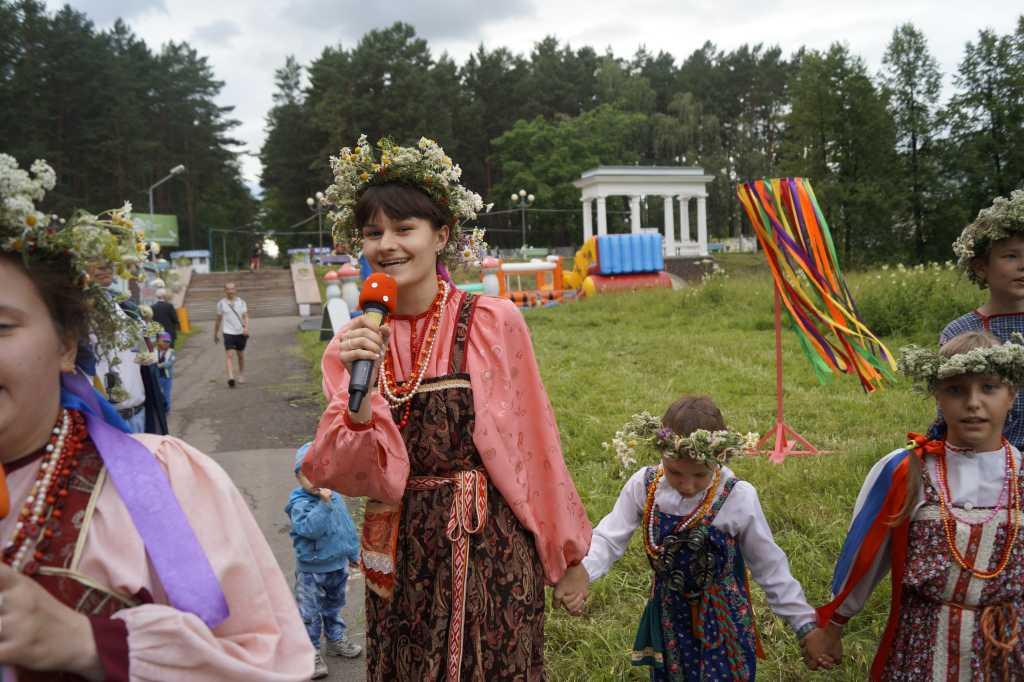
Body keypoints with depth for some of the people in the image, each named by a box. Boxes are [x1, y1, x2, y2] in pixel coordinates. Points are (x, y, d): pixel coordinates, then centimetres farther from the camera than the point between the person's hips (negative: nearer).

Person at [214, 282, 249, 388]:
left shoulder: (241, 302, 4)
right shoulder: (221, 303, 3)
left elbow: (245, 316, 0)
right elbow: (218, 320, 12)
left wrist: (246, 327, -18)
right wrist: (215, 334, 16)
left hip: (240, 332, 2)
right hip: (228, 332, -2)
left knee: (241, 355, 14)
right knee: (228, 355, -15)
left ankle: (241, 375, 31)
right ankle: (230, 377, -24)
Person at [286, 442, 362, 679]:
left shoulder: (336, 498, -1)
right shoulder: (300, 504, -20)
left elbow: (347, 527, 10)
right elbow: (310, 528, -37)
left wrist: (353, 553, 16)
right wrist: (324, 504, -41)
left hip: (338, 565, 6)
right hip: (311, 570, -6)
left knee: (334, 606, 24)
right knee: (310, 613, 6)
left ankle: (336, 639, 41)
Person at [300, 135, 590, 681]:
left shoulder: (493, 323, -9)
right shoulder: (352, 345, -1)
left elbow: (533, 448, -3)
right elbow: (340, 473, -9)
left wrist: (565, 554, 3)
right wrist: (359, 394, -26)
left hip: (491, 548, -2)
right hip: (401, 556, 3)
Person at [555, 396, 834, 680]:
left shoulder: (739, 499, -21)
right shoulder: (643, 486, -17)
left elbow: (770, 568, -9)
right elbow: (609, 538, -16)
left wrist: (806, 626, -4)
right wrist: (581, 570, -37)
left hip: (722, 623, -2)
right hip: (669, 616, 3)